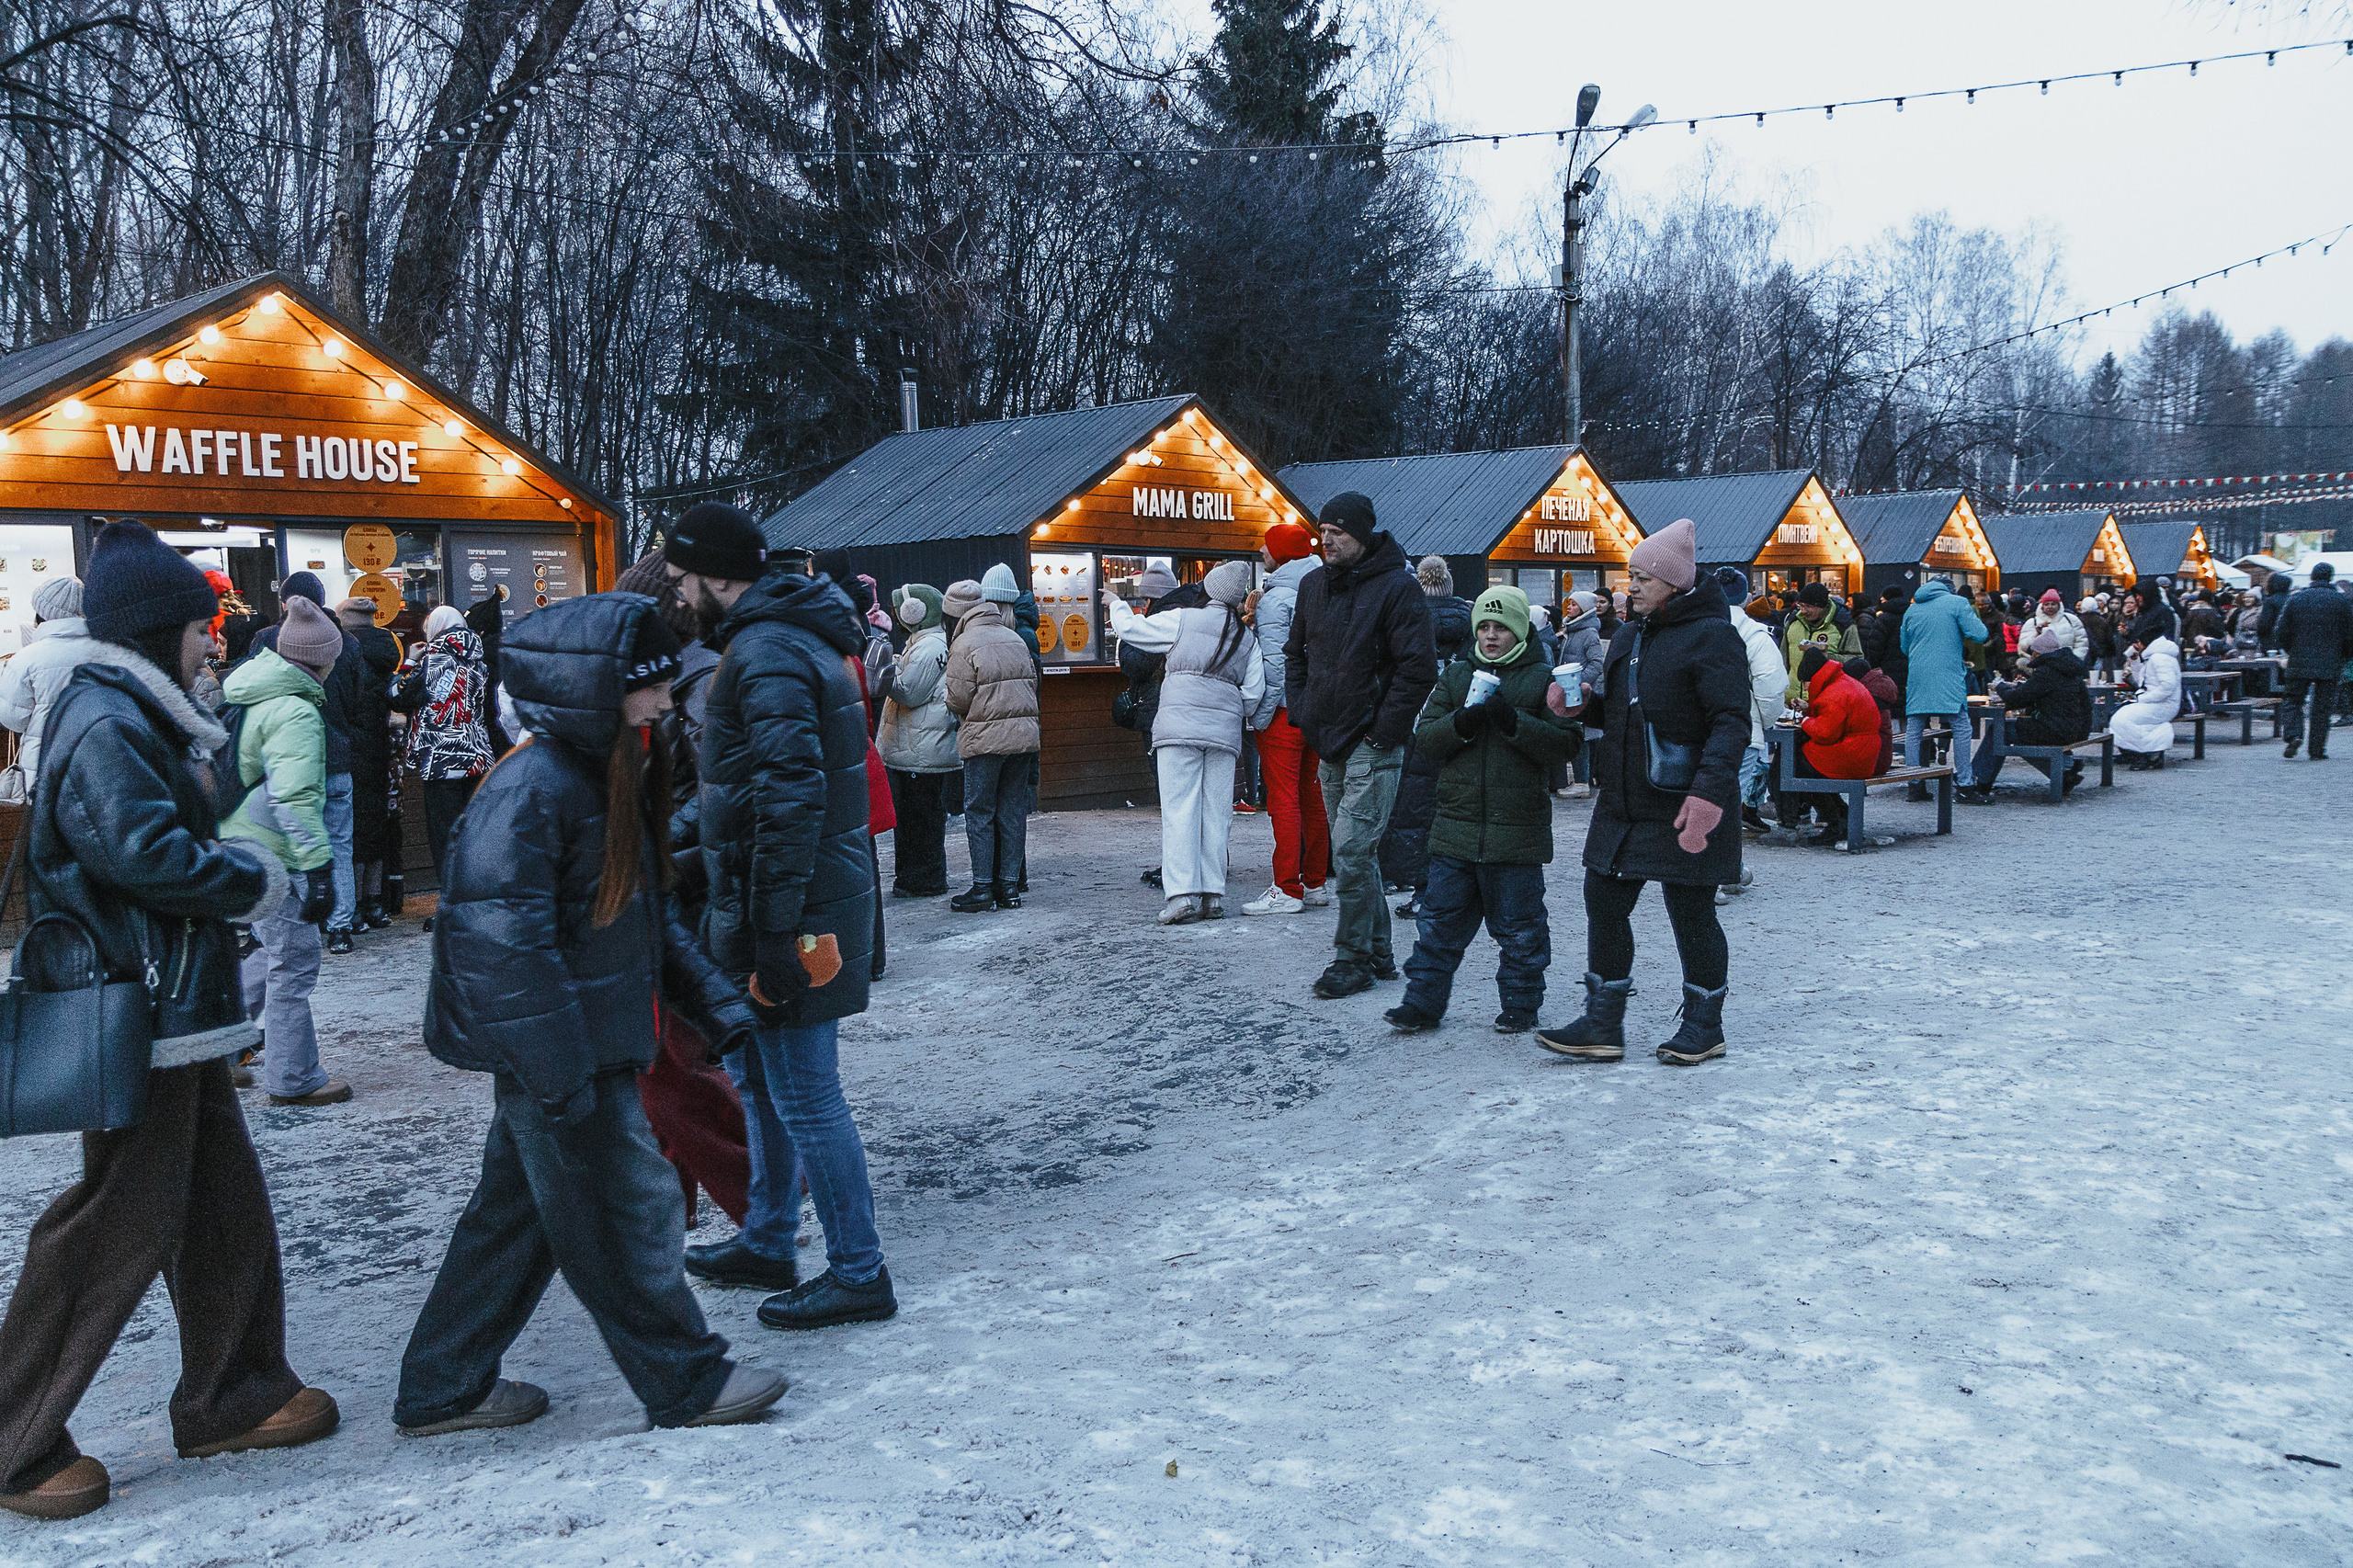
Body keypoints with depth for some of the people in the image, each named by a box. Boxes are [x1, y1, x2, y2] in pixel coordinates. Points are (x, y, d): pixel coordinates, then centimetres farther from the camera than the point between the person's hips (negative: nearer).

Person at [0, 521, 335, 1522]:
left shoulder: (133, 717, 17)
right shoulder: (104, 726, -16)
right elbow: (146, 851, -26)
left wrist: (235, 872, 1)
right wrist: (257, 879, -13)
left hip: (175, 1013, 11)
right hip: (141, 1022, -11)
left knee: (225, 1206, 16)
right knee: (117, 1228, -2)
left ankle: (230, 1399, 29)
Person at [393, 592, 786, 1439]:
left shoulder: (613, 773, 10)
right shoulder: (530, 786, -21)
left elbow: (648, 909, 19)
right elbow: (503, 940, -25)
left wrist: (713, 998, 15)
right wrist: (562, 1077, -25)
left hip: (598, 1045, 10)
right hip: (564, 1053, -10)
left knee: (519, 1210, 17)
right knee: (630, 1211, 2)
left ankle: (442, 1390, 30)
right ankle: (688, 1383, 18)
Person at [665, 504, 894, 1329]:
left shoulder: (765, 656, -18)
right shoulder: (799, 639, 15)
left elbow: (790, 800, -27)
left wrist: (775, 928, -25)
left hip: (792, 915, -11)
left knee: (804, 1097, -2)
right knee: (758, 1072, 21)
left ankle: (858, 1274, 9)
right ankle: (767, 1243, 35)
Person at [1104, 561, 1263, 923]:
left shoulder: (1182, 620, 2)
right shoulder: (1248, 638, 12)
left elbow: (1130, 627, 7)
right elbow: (1253, 693, 7)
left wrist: (1116, 603, 27)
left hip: (1180, 723, -3)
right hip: (1224, 730, 3)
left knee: (1179, 808, -4)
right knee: (1216, 812, 7)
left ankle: (1182, 894, -11)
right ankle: (1213, 896, 6)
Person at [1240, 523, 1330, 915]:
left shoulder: (1275, 600, -12)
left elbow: (1275, 663, -18)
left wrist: (1260, 716, -15)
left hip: (1284, 709, -8)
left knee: (1283, 799, -7)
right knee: (1312, 799, 13)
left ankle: (1287, 891, -8)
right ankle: (1316, 883, 19)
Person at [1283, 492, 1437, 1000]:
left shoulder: (1397, 587, -11)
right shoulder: (1313, 585, 11)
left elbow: (1419, 667, -16)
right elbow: (1296, 652, 23)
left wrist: (1383, 730, -15)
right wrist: (1300, 710, 10)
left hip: (1373, 747, -7)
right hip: (1328, 745, 7)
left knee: (1352, 852, -11)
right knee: (1356, 852, 13)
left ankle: (1354, 958, 0)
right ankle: (1379, 952, 23)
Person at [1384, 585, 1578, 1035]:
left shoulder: (1542, 679, 2)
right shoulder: (1455, 676, 11)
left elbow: (1563, 744, -8)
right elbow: (1424, 737, 4)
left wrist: (1514, 721, -20)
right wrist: (1460, 724, -15)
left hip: (1517, 829, -3)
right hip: (1456, 825, 3)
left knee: (1518, 926, 6)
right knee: (1441, 918, 6)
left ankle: (1520, 1005, 19)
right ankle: (1423, 1002, 14)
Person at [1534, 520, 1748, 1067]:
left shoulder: (1711, 637, -12)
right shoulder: (1631, 637, 14)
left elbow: (1731, 724, -20)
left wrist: (1709, 792, -31)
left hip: (1684, 813, -8)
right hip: (1623, 806, 9)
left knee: (1691, 914, 3)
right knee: (1603, 902, 8)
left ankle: (1704, 1026, 20)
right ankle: (1602, 1026, 17)